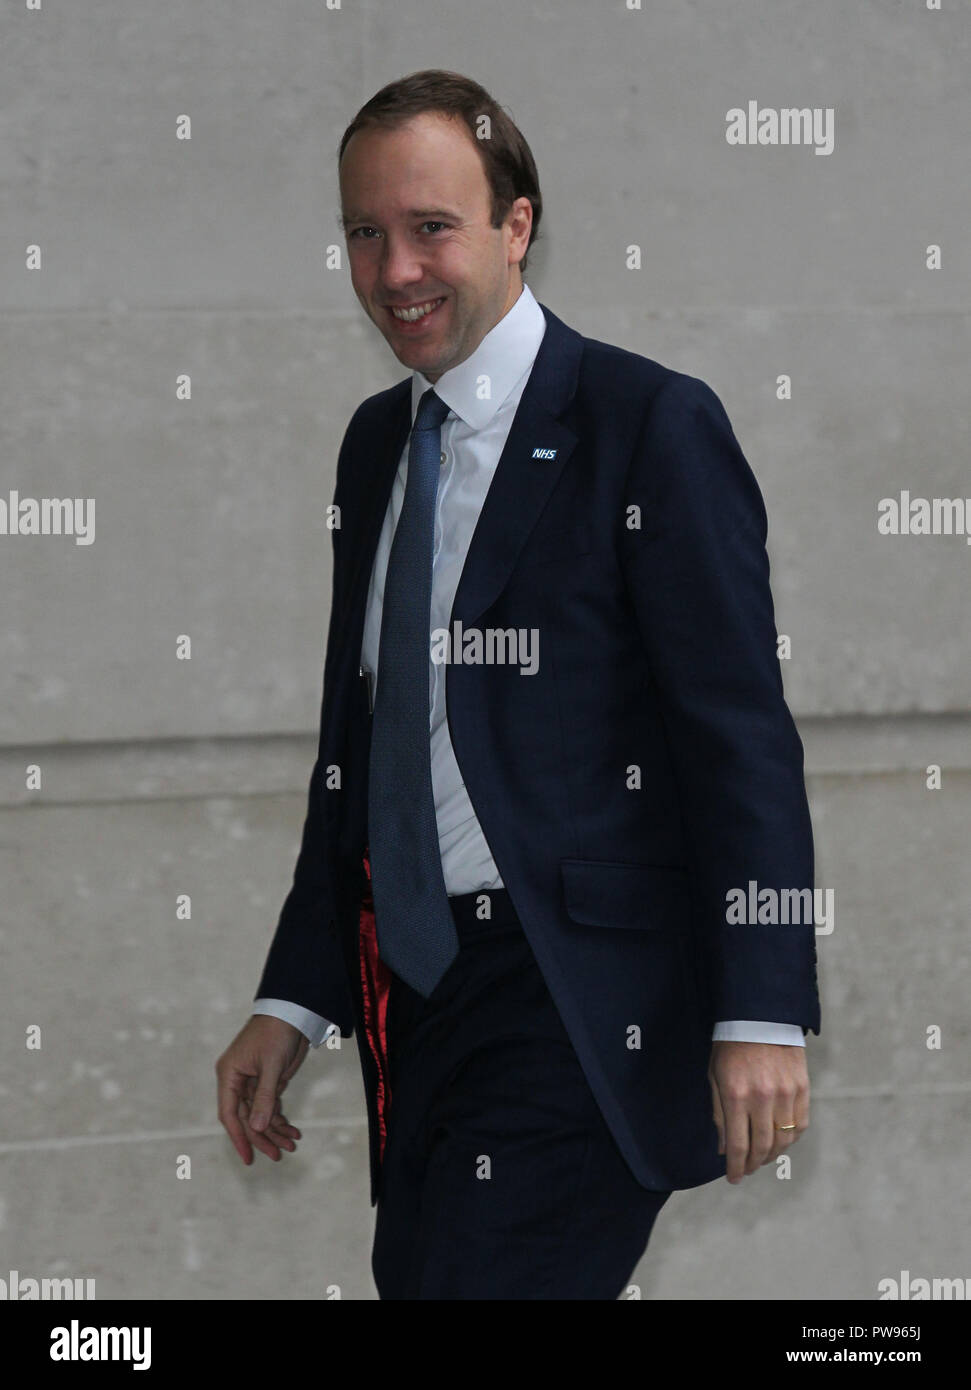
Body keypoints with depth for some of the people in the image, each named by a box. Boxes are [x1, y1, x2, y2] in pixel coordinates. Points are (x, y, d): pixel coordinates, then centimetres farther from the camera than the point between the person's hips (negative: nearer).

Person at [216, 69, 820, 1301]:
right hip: (411, 998, 7)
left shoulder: (650, 424, -7)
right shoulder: (375, 441, 16)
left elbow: (743, 734, -11)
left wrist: (759, 1016, -18)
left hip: (576, 1003, -7)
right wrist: (294, 1002, 17)